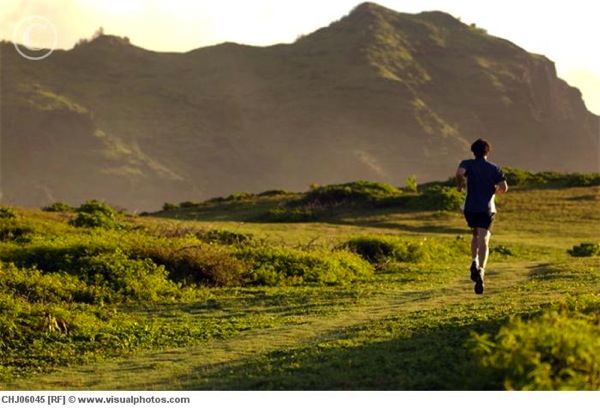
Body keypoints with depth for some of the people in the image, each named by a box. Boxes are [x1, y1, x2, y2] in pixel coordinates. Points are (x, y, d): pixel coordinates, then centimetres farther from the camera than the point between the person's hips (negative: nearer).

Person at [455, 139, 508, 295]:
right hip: (487, 209, -1)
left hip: (470, 208, 1)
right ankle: (481, 270, -32)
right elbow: (504, 187, -6)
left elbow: (459, 172, -21)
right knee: (483, 241, -10)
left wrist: (460, 184, -2)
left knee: (476, 235, 26)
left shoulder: (468, 164, 2)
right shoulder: (494, 168, 4)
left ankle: (474, 262, 6)